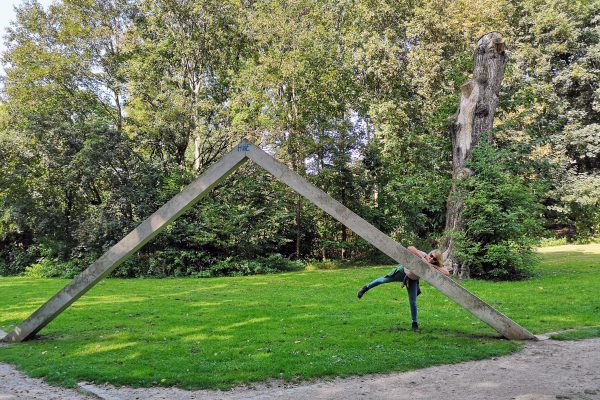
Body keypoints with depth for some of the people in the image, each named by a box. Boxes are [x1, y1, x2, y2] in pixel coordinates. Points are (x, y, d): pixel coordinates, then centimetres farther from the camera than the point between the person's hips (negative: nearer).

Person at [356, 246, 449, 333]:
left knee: (413, 302, 1)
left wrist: (433, 266, -49)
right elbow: (410, 248, -50)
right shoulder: (423, 255, -34)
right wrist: (422, 257, -54)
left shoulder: (435, 267, -29)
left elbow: (447, 273, -43)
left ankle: (415, 324, 22)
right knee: (384, 280, 13)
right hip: (403, 272, -1)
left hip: (412, 280, 2)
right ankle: (366, 288, 40)